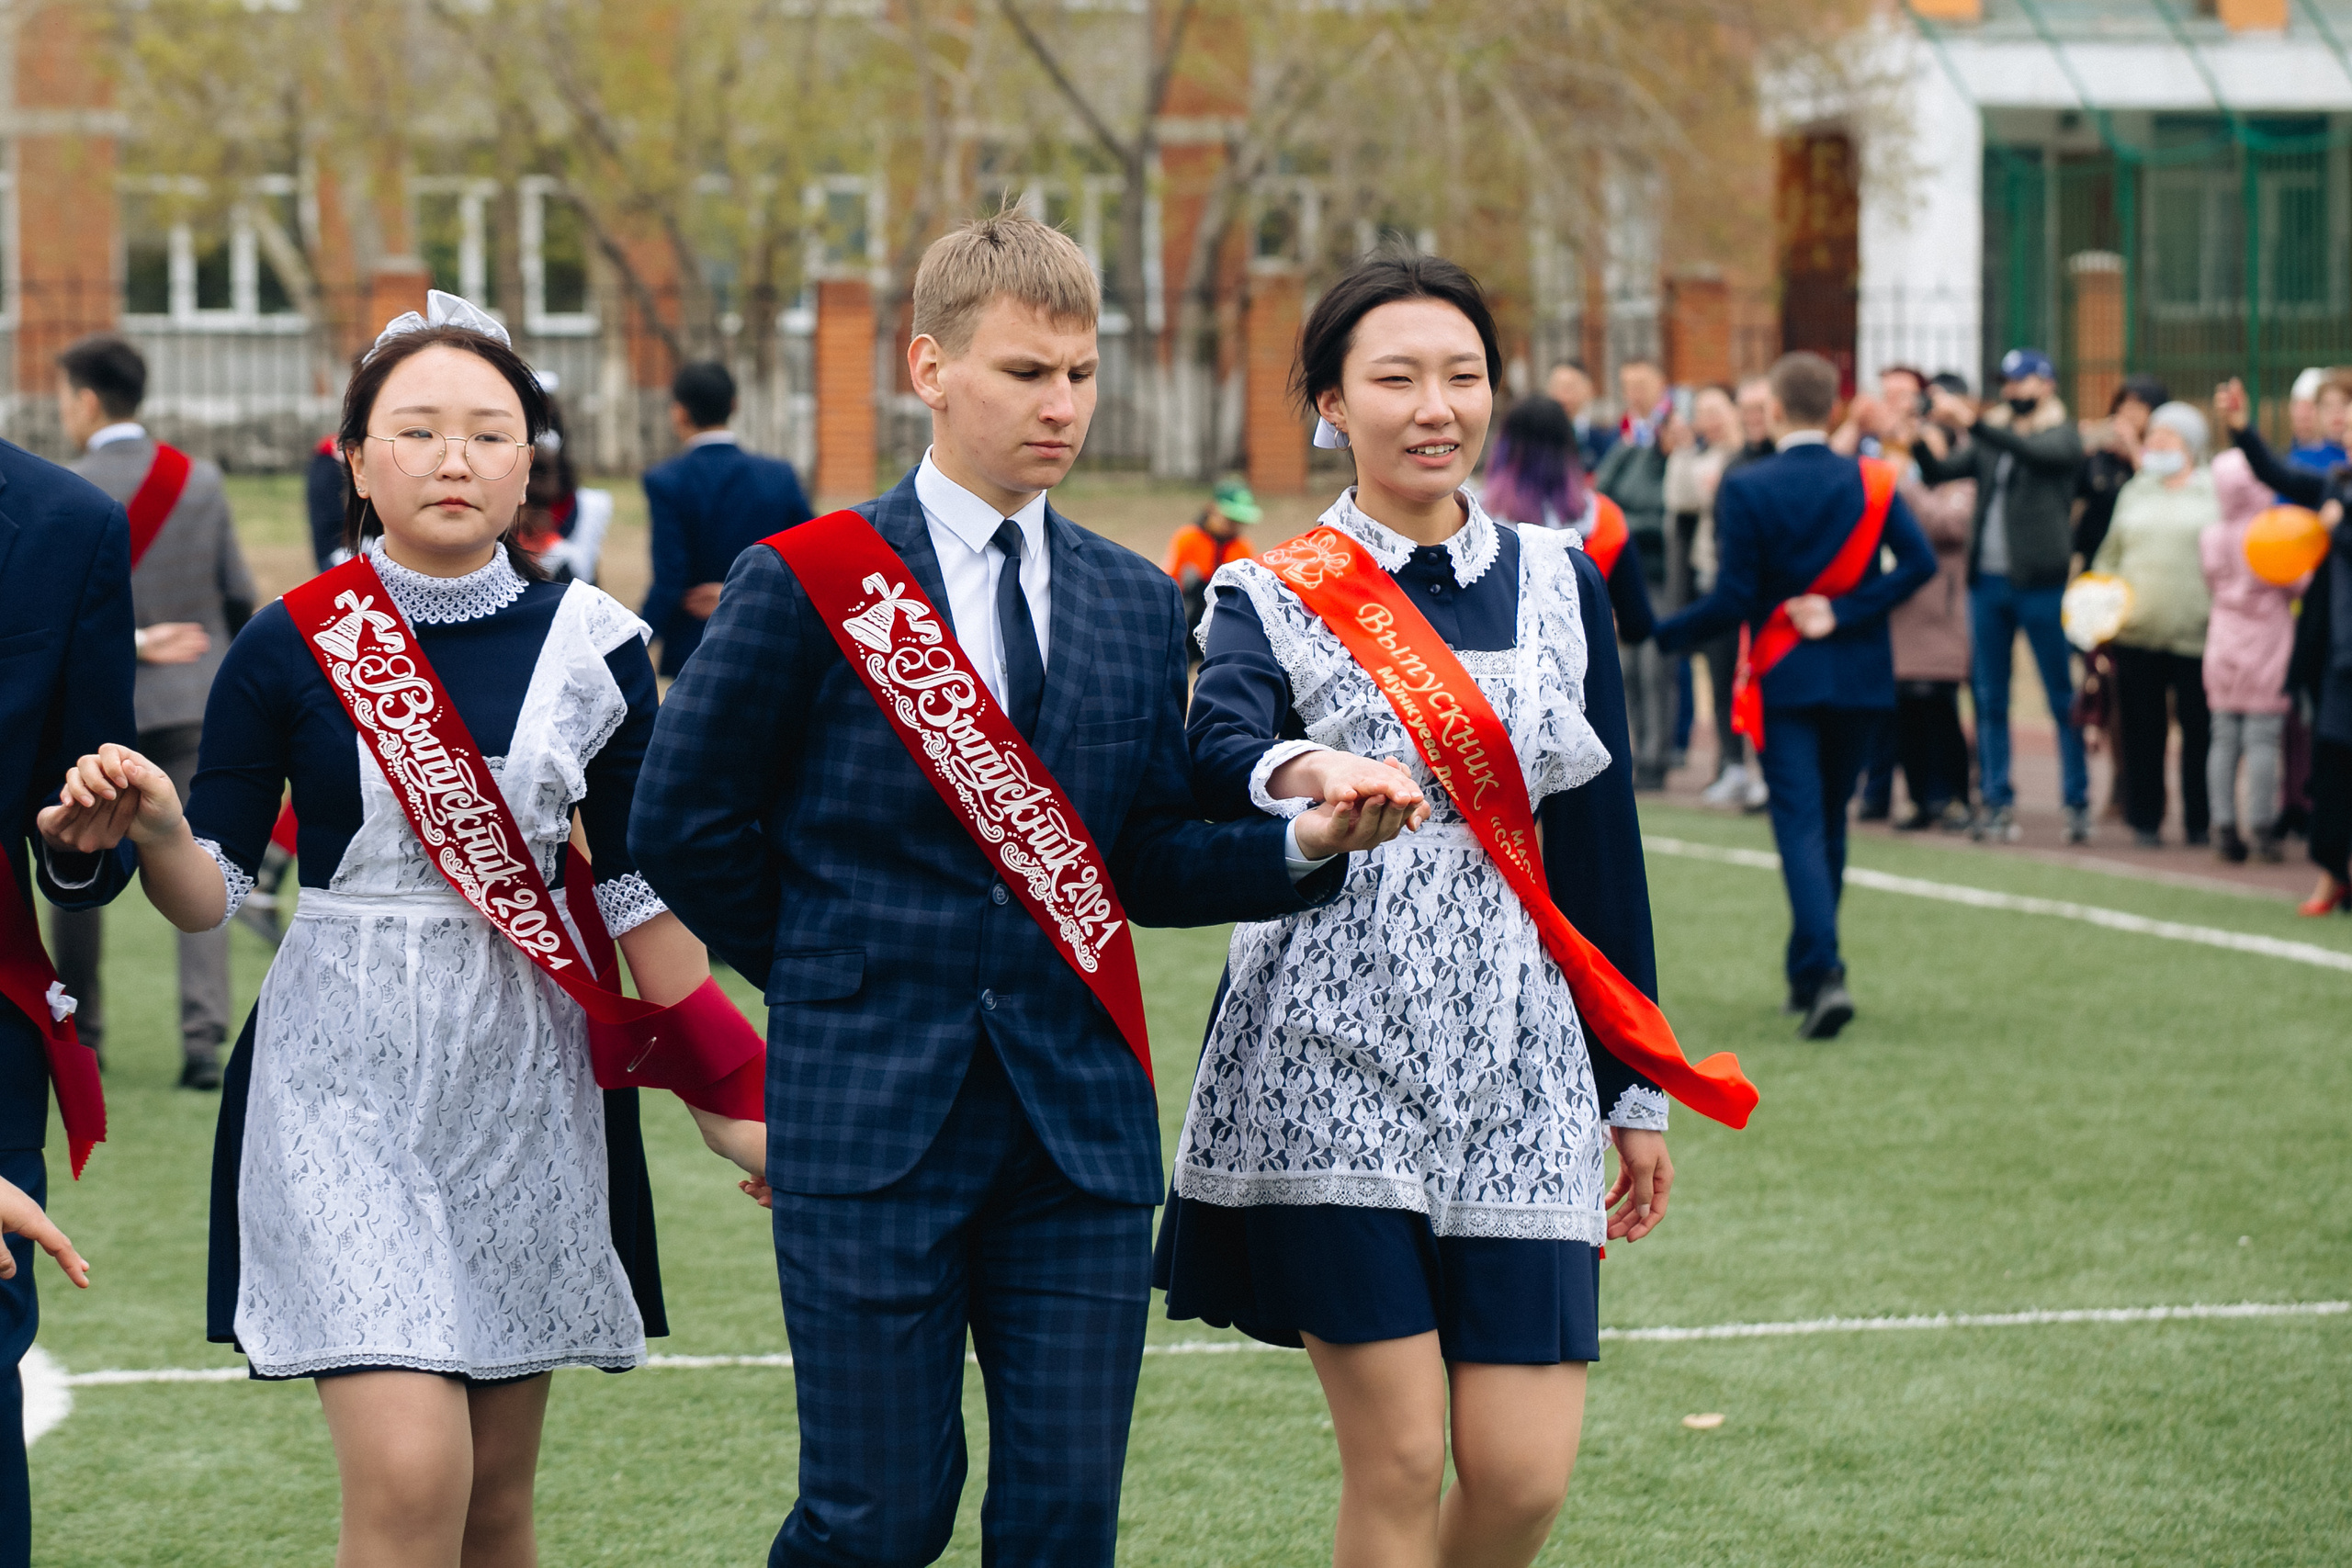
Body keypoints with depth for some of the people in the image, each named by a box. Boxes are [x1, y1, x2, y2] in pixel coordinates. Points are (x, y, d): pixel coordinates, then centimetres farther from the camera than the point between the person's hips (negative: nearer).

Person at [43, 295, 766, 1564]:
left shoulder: (590, 647, 3)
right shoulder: (291, 647, -2)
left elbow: (641, 891, 9)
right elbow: (210, 892, -2)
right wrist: (151, 825, -23)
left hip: (521, 1078, 2)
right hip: (347, 1079, -2)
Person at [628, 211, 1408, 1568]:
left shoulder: (1138, 604, 11)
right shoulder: (805, 586, -2)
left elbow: (1150, 863, 10)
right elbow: (686, 830, 2)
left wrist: (1307, 843, -7)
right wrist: (829, 973, 4)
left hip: (1082, 1114, 4)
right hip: (872, 1113, -4)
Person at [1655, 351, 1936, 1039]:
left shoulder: (1746, 489, -8)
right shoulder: (1870, 481, 1)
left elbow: (1733, 601, -12)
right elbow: (1919, 562, -12)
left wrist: (1662, 634, 0)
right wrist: (1844, 613, -9)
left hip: (1785, 680, -3)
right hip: (1859, 680, 3)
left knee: (1800, 826, -5)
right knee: (1829, 821, 17)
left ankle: (1822, 975, -22)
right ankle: (1811, 971, 26)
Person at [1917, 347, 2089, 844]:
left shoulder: (2062, 435, 0)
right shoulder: (1990, 437, 13)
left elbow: (2032, 452, -21)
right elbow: (1940, 472, 6)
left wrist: (1971, 422, -28)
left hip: (2041, 581, -5)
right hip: (1987, 581, 5)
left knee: (2064, 698, -1)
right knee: (1988, 697, 5)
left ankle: (2078, 803, 3)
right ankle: (1996, 802, 9)